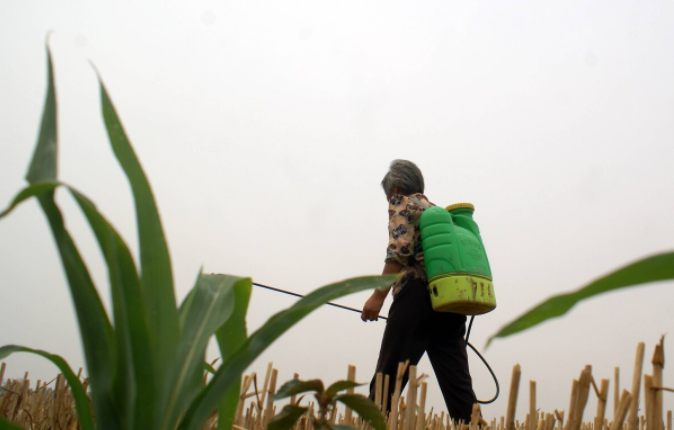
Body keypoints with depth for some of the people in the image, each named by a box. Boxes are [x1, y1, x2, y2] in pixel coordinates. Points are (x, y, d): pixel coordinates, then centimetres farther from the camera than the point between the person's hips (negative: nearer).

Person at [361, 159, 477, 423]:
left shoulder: (402, 203, 8)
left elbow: (399, 251, -9)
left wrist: (378, 295, -12)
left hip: (416, 295, -7)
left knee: (388, 377, -6)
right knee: (458, 384, 3)